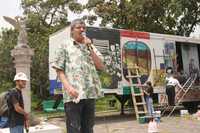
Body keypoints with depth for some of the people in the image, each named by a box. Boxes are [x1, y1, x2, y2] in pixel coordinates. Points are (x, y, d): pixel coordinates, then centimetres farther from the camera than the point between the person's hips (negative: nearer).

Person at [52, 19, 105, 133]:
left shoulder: (91, 46, 19)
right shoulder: (65, 46, 8)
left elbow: (101, 67, 8)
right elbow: (59, 70, 2)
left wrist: (90, 48, 1)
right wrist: (68, 87, -13)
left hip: (91, 93, 4)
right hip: (73, 94, -4)